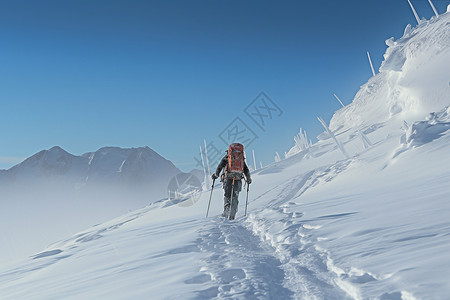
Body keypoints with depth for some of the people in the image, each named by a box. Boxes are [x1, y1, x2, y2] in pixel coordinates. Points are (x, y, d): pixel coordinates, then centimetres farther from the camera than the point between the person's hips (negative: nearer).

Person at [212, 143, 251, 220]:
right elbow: (246, 170, 17)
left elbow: (220, 167, 5)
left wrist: (215, 175, 20)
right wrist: (248, 179, 31)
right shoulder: (242, 159, 19)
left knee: (227, 195, 10)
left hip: (228, 179, -2)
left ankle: (226, 210, -7)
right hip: (238, 180, 2)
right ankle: (232, 215, -2)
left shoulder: (226, 157, 11)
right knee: (235, 197, 7)